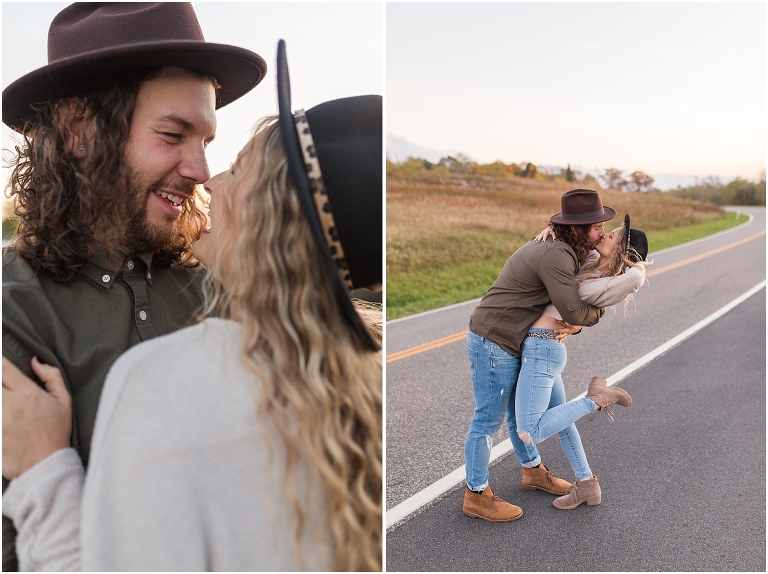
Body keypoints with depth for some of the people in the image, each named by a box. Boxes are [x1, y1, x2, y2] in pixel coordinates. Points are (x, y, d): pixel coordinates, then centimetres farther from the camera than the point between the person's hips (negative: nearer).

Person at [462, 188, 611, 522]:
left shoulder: (561, 250, 9)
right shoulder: (556, 256, -24)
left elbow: (571, 303, 11)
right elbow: (573, 312, -24)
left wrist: (575, 324, -12)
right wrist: (598, 311, -2)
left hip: (509, 343, 10)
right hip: (493, 344, -10)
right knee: (488, 420, 2)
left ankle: (533, 471, 42)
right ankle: (476, 496, 17)